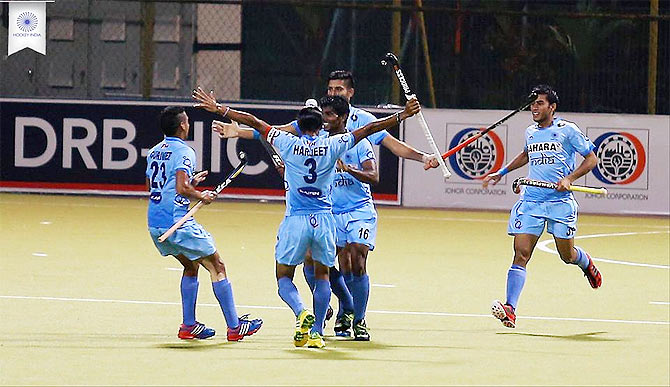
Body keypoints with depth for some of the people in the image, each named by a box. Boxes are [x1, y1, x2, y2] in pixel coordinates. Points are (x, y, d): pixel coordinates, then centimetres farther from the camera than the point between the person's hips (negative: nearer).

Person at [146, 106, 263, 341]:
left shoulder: (154, 152, 13)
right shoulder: (183, 152, -11)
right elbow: (181, 188, -23)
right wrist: (201, 196, -6)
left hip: (154, 224, 8)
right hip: (177, 222, -8)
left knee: (191, 266, 24)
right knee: (217, 267, 2)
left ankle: (188, 326, 20)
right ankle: (234, 326, 1)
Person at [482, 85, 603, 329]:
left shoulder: (567, 130, -4)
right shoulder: (530, 133, 13)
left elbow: (591, 159, -1)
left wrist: (569, 179, -14)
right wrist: (503, 172, 33)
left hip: (560, 201, -3)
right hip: (530, 201, 3)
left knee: (567, 255, 7)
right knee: (521, 254, -11)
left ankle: (587, 264, 46)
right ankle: (510, 310, -20)